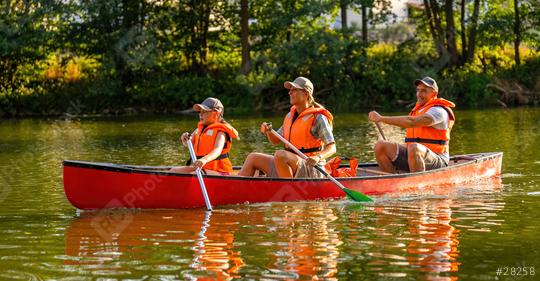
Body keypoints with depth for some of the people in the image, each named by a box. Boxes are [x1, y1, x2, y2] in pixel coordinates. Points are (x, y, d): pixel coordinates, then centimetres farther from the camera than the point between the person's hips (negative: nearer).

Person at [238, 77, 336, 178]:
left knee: (280, 155, -35)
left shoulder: (318, 118, -10)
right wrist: (268, 132, -2)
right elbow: (275, 140, 20)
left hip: (312, 171, -9)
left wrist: (318, 157, -34)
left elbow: (332, 148, -15)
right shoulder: (290, 116, 14)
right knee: (252, 157, 7)